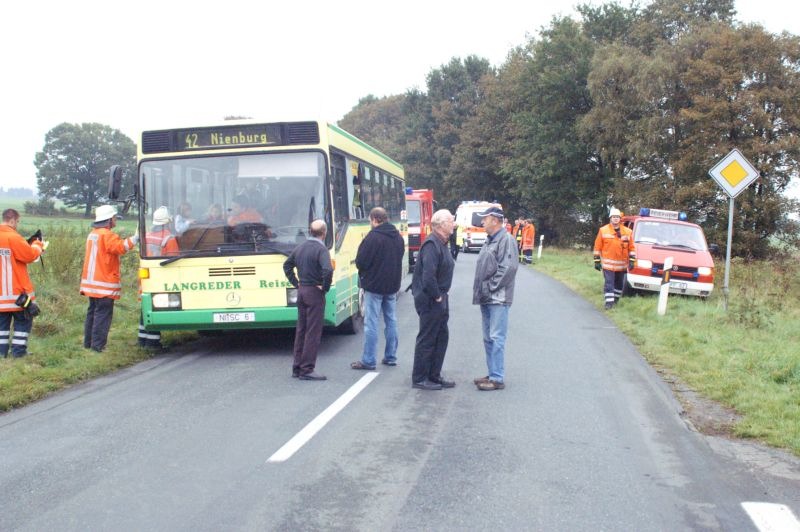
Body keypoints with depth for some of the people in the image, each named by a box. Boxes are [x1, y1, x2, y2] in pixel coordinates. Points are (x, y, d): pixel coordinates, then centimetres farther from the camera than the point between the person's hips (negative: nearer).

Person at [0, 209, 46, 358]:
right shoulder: (13, 237, -17)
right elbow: (30, 255, -13)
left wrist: (29, 245, 12)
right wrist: (37, 245, 6)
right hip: (16, 290, -7)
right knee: (23, 320, 4)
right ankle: (19, 351, 2)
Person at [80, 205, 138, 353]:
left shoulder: (92, 234, 16)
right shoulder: (107, 235, -14)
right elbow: (122, 247, -27)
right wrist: (135, 237, -23)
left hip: (91, 282, 9)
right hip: (104, 285, -9)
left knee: (92, 311, 15)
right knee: (103, 314, -6)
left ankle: (88, 343, 20)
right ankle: (98, 345, -8)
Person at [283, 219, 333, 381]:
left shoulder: (300, 248, 9)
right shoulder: (321, 249, -15)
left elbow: (287, 265, 19)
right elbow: (328, 270, -30)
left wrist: (296, 283, 15)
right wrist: (325, 287, -16)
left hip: (301, 291, 8)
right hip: (315, 293, -8)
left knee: (301, 330, 14)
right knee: (313, 332, -3)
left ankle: (297, 367, 19)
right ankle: (307, 370, -2)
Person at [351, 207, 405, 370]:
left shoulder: (373, 237, -17)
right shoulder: (398, 236, 7)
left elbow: (360, 262, -15)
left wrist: (364, 273, 5)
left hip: (374, 286, -7)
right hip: (392, 285, 7)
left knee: (371, 323, -2)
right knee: (391, 320, 14)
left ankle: (368, 360, 0)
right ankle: (390, 357, 19)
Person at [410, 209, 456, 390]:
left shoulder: (441, 243, 13)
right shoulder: (431, 245, -21)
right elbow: (428, 276, -27)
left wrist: (442, 296, 11)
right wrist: (437, 297, -18)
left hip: (439, 299, 10)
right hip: (430, 300, -10)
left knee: (441, 337, 16)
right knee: (427, 340, -1)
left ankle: (434, 376, 26)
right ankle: (419, 379, 10)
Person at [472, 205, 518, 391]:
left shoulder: (506, 240, -12)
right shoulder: (490, 240, 17)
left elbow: (507, 268, -20)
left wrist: (491, 287, -16)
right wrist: (480, 290, 11)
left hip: (498, 299, -10)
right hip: (486, 299, 10)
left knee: (496, 338, -8)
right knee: (488, 339, 14)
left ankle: (497, 379, -4)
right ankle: (492, 374, 23)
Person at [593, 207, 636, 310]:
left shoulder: (628, 232, 5)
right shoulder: (603, 230, -1)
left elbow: (631, 247, 7)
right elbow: (597, 247, 1)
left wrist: (632, 261, 1)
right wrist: (597, 261, -2)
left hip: (621, 264, 3)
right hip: (608, 263, -3)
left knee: (619, 283, 13)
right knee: (609, 283, -8)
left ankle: (615, 299, 29)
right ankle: (609, 302, -9)